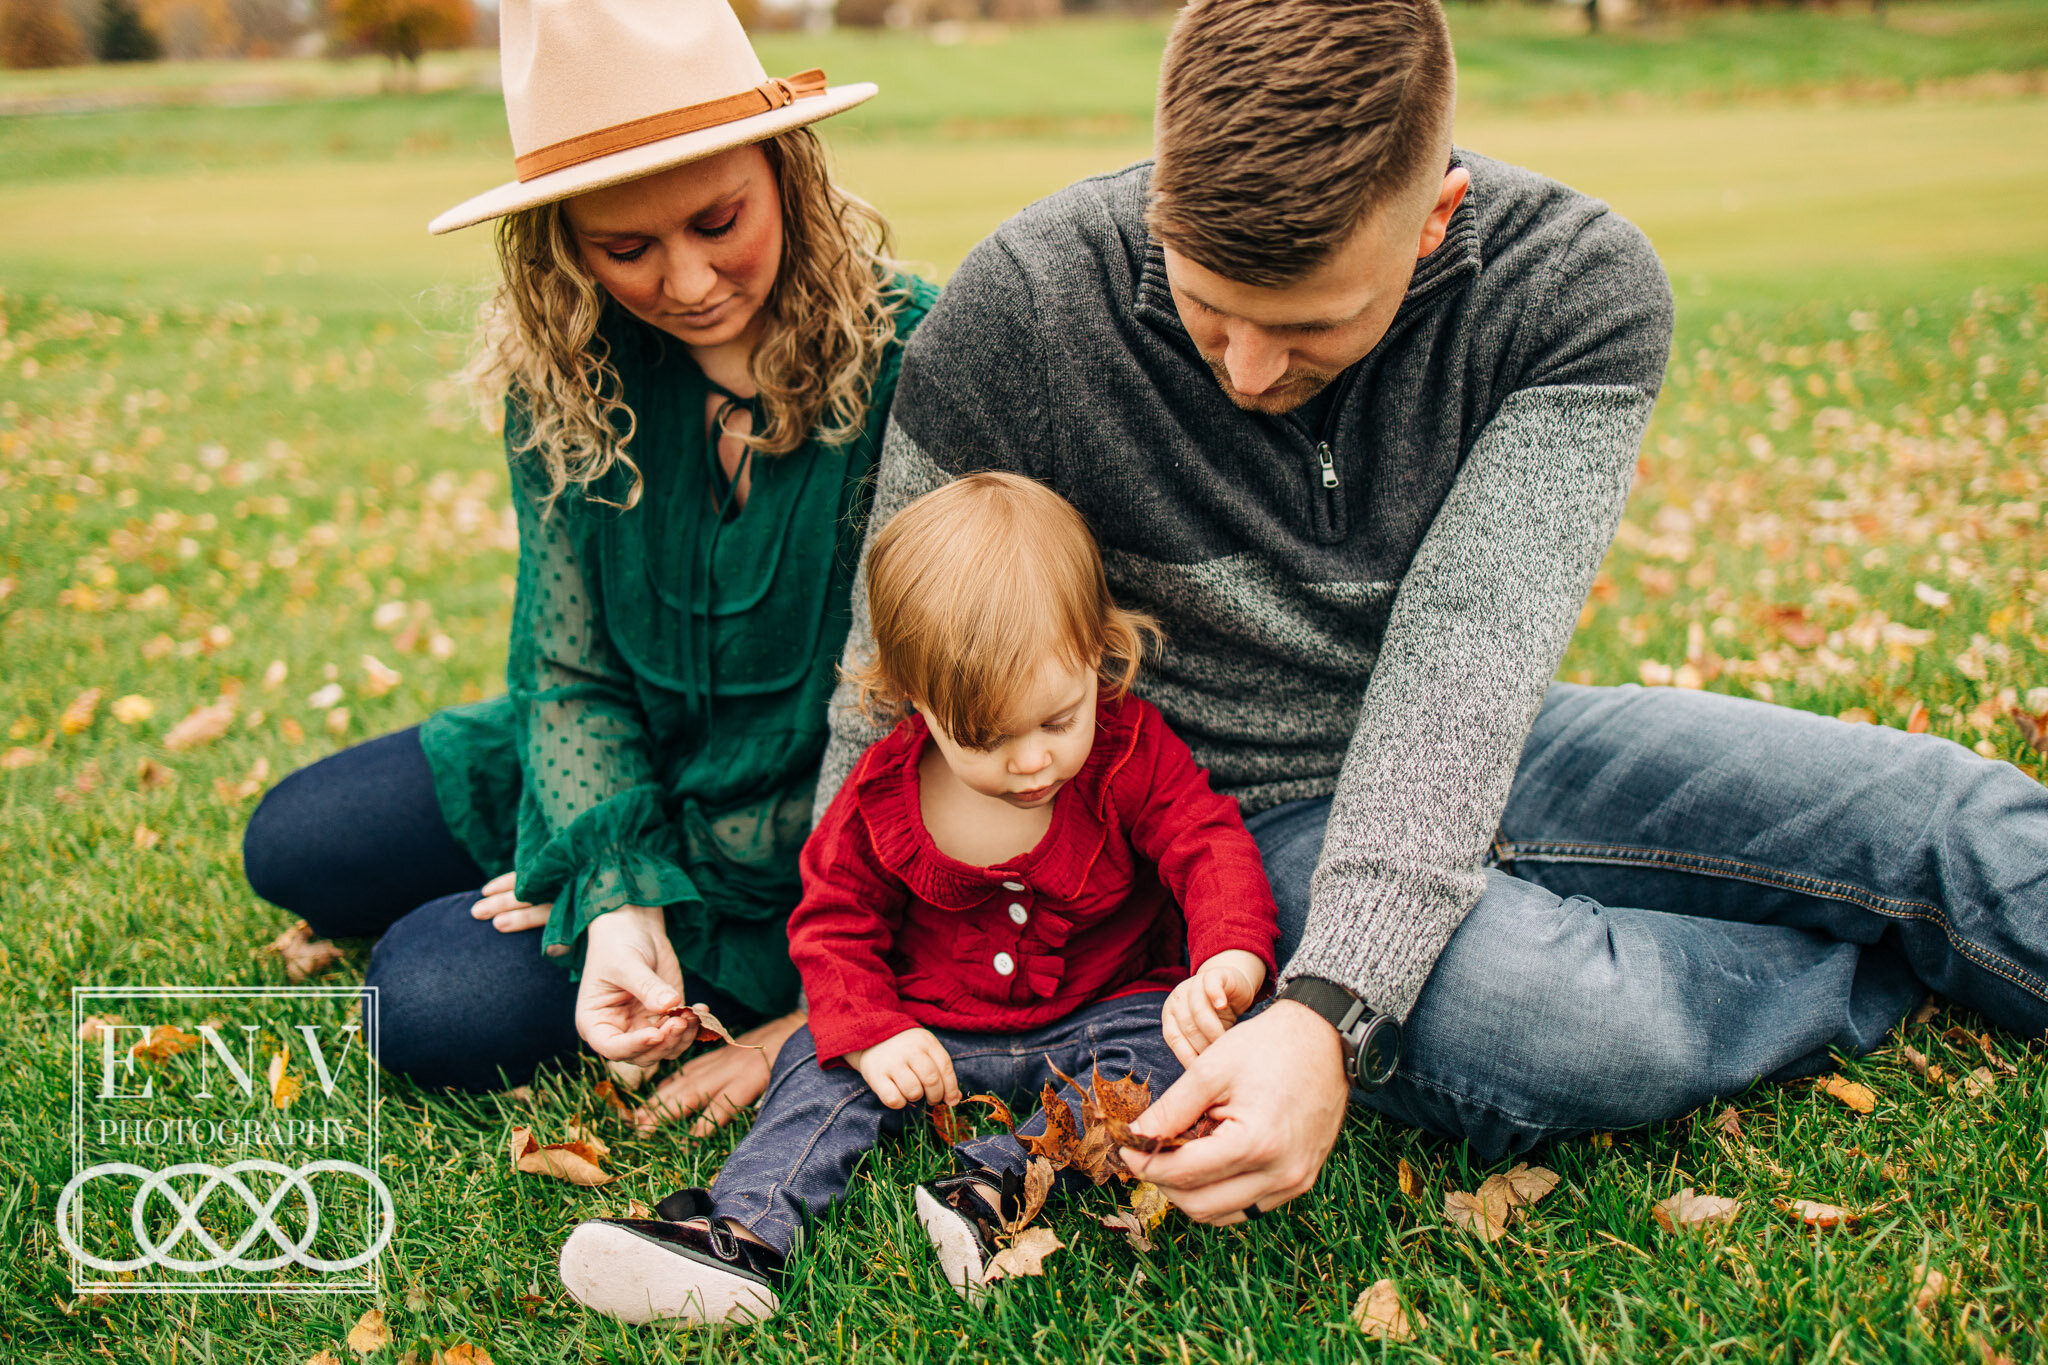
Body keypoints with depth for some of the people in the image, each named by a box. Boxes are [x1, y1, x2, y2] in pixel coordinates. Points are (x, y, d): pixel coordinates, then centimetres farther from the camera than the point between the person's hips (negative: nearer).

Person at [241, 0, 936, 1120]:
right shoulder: (564, 379, -11)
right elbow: (574, 677, -8)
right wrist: (615, 894, -26)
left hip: (800, 843, -6)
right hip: (637, 773, 6)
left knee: (436, 1002, -15)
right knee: (292, 845, 9)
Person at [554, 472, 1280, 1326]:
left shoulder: (1131, 754, -16)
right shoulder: (882, 794, -13)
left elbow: (1210, 847, -19)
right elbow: (835, 920, -2)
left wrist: (1231, 959, -41)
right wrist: (871, 1031, -19)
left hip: (1098, 1016, -1)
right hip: (934, 1032, 1)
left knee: (1161, 1046, -29)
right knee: (822, 1065, -16)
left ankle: (993, 1186, -40)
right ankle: (744, 1232, -31)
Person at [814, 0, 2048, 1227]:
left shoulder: (1580, 286, -18)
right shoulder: (1023, 308, -19)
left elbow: (1462, 668, -26)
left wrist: (1333, 1008, -38)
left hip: (1481, 755, 2)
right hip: (1245, 812, -1)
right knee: (1553, 1028, -30)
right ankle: (1923, 961, 0)